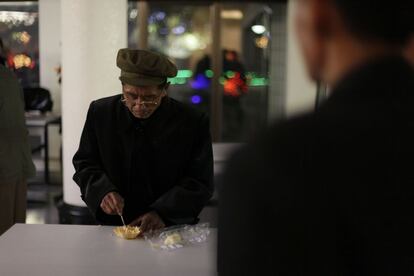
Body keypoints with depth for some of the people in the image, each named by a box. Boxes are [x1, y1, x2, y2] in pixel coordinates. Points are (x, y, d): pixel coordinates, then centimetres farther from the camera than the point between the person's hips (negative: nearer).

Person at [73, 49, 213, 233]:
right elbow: (83, 163, 9)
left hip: (171, 230, -1)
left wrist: (162, 213, -19)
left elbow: (201, 183, -5)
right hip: (113, 228, 1)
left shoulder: (193, 122, -5)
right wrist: (102, 192, -12)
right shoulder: (100, 112, 2)